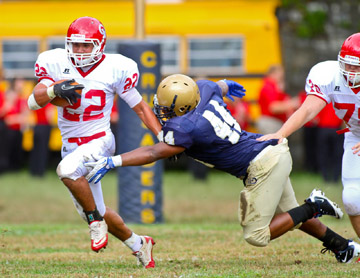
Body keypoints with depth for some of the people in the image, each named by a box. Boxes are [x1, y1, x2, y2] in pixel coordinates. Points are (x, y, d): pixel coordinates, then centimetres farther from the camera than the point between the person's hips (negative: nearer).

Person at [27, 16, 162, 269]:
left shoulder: (114, 69, -9)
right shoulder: (56, 64, -4)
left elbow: (140, 108, 0)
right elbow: (34, 102, -14)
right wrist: (54, 90, -34)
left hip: (100, 141, -5)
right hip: (71, 145, 5)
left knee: (67, 169, -36)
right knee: (94, 212, 12)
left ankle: (96, 221, -17)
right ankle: (137, 244, 35)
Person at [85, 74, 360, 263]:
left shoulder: (187, 128, -24)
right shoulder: (204, 89, 0)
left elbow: (154, 153, -18)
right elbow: (219, 87, 24)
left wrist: (112, 161, -18)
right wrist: (225, 85, 49)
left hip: (262, 165, -9)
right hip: (273, 152, 9)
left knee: (257, 235, -3)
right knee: (287, 214, 26)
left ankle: (313, 206, -1)